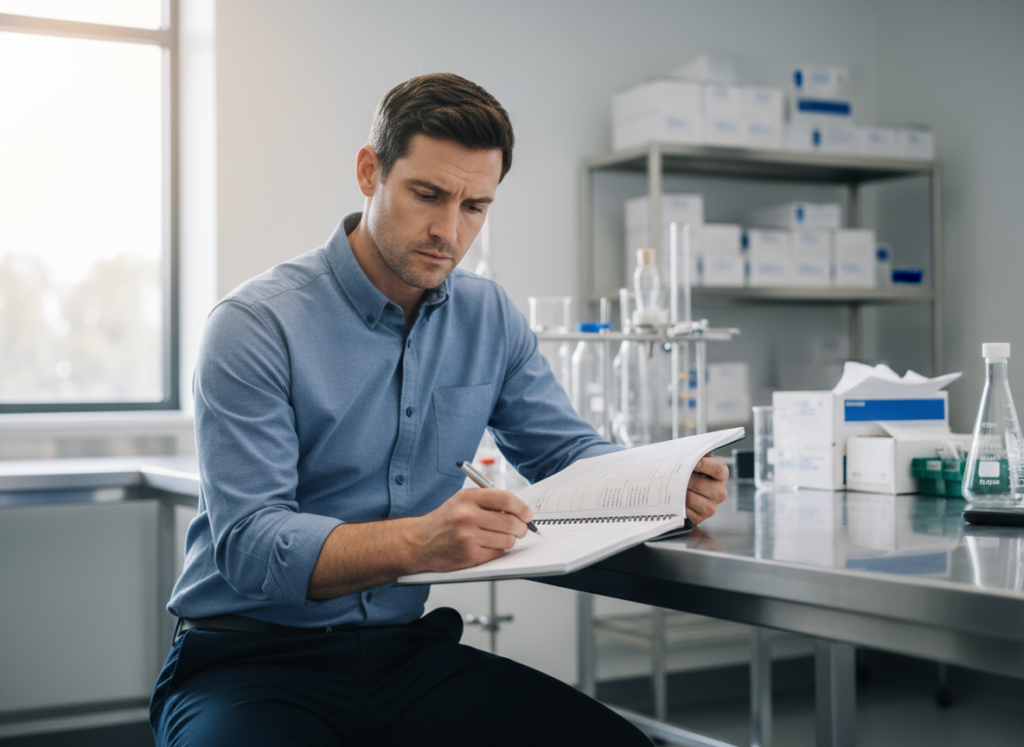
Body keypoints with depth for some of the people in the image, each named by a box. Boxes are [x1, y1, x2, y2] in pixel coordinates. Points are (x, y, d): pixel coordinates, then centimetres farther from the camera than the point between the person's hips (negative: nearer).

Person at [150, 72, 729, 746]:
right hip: (252, 659, -4)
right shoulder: (257, 325, -11)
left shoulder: (490, 318, 7)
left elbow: (567, 451, 14)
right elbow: (248, 544, -19)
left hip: (408, 651, 5)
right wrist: (419, 542, -36)